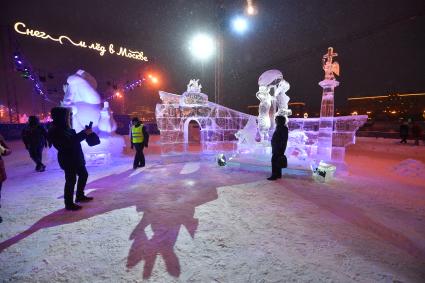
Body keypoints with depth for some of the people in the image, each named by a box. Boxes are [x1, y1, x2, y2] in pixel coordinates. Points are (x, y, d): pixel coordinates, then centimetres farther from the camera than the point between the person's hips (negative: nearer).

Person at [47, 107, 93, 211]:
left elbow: (74, 138, 16)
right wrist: (84, 133, -25)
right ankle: (69, 204, 11)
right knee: (71, 180, -2)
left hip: (76, 158, 10)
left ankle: (80, 196, 32)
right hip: (68, 160, -9)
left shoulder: (65, 128, 10)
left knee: (84, 175, 17)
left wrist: (84, 132, 1)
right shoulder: (55, 131, -17)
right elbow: (69, 142, -28)